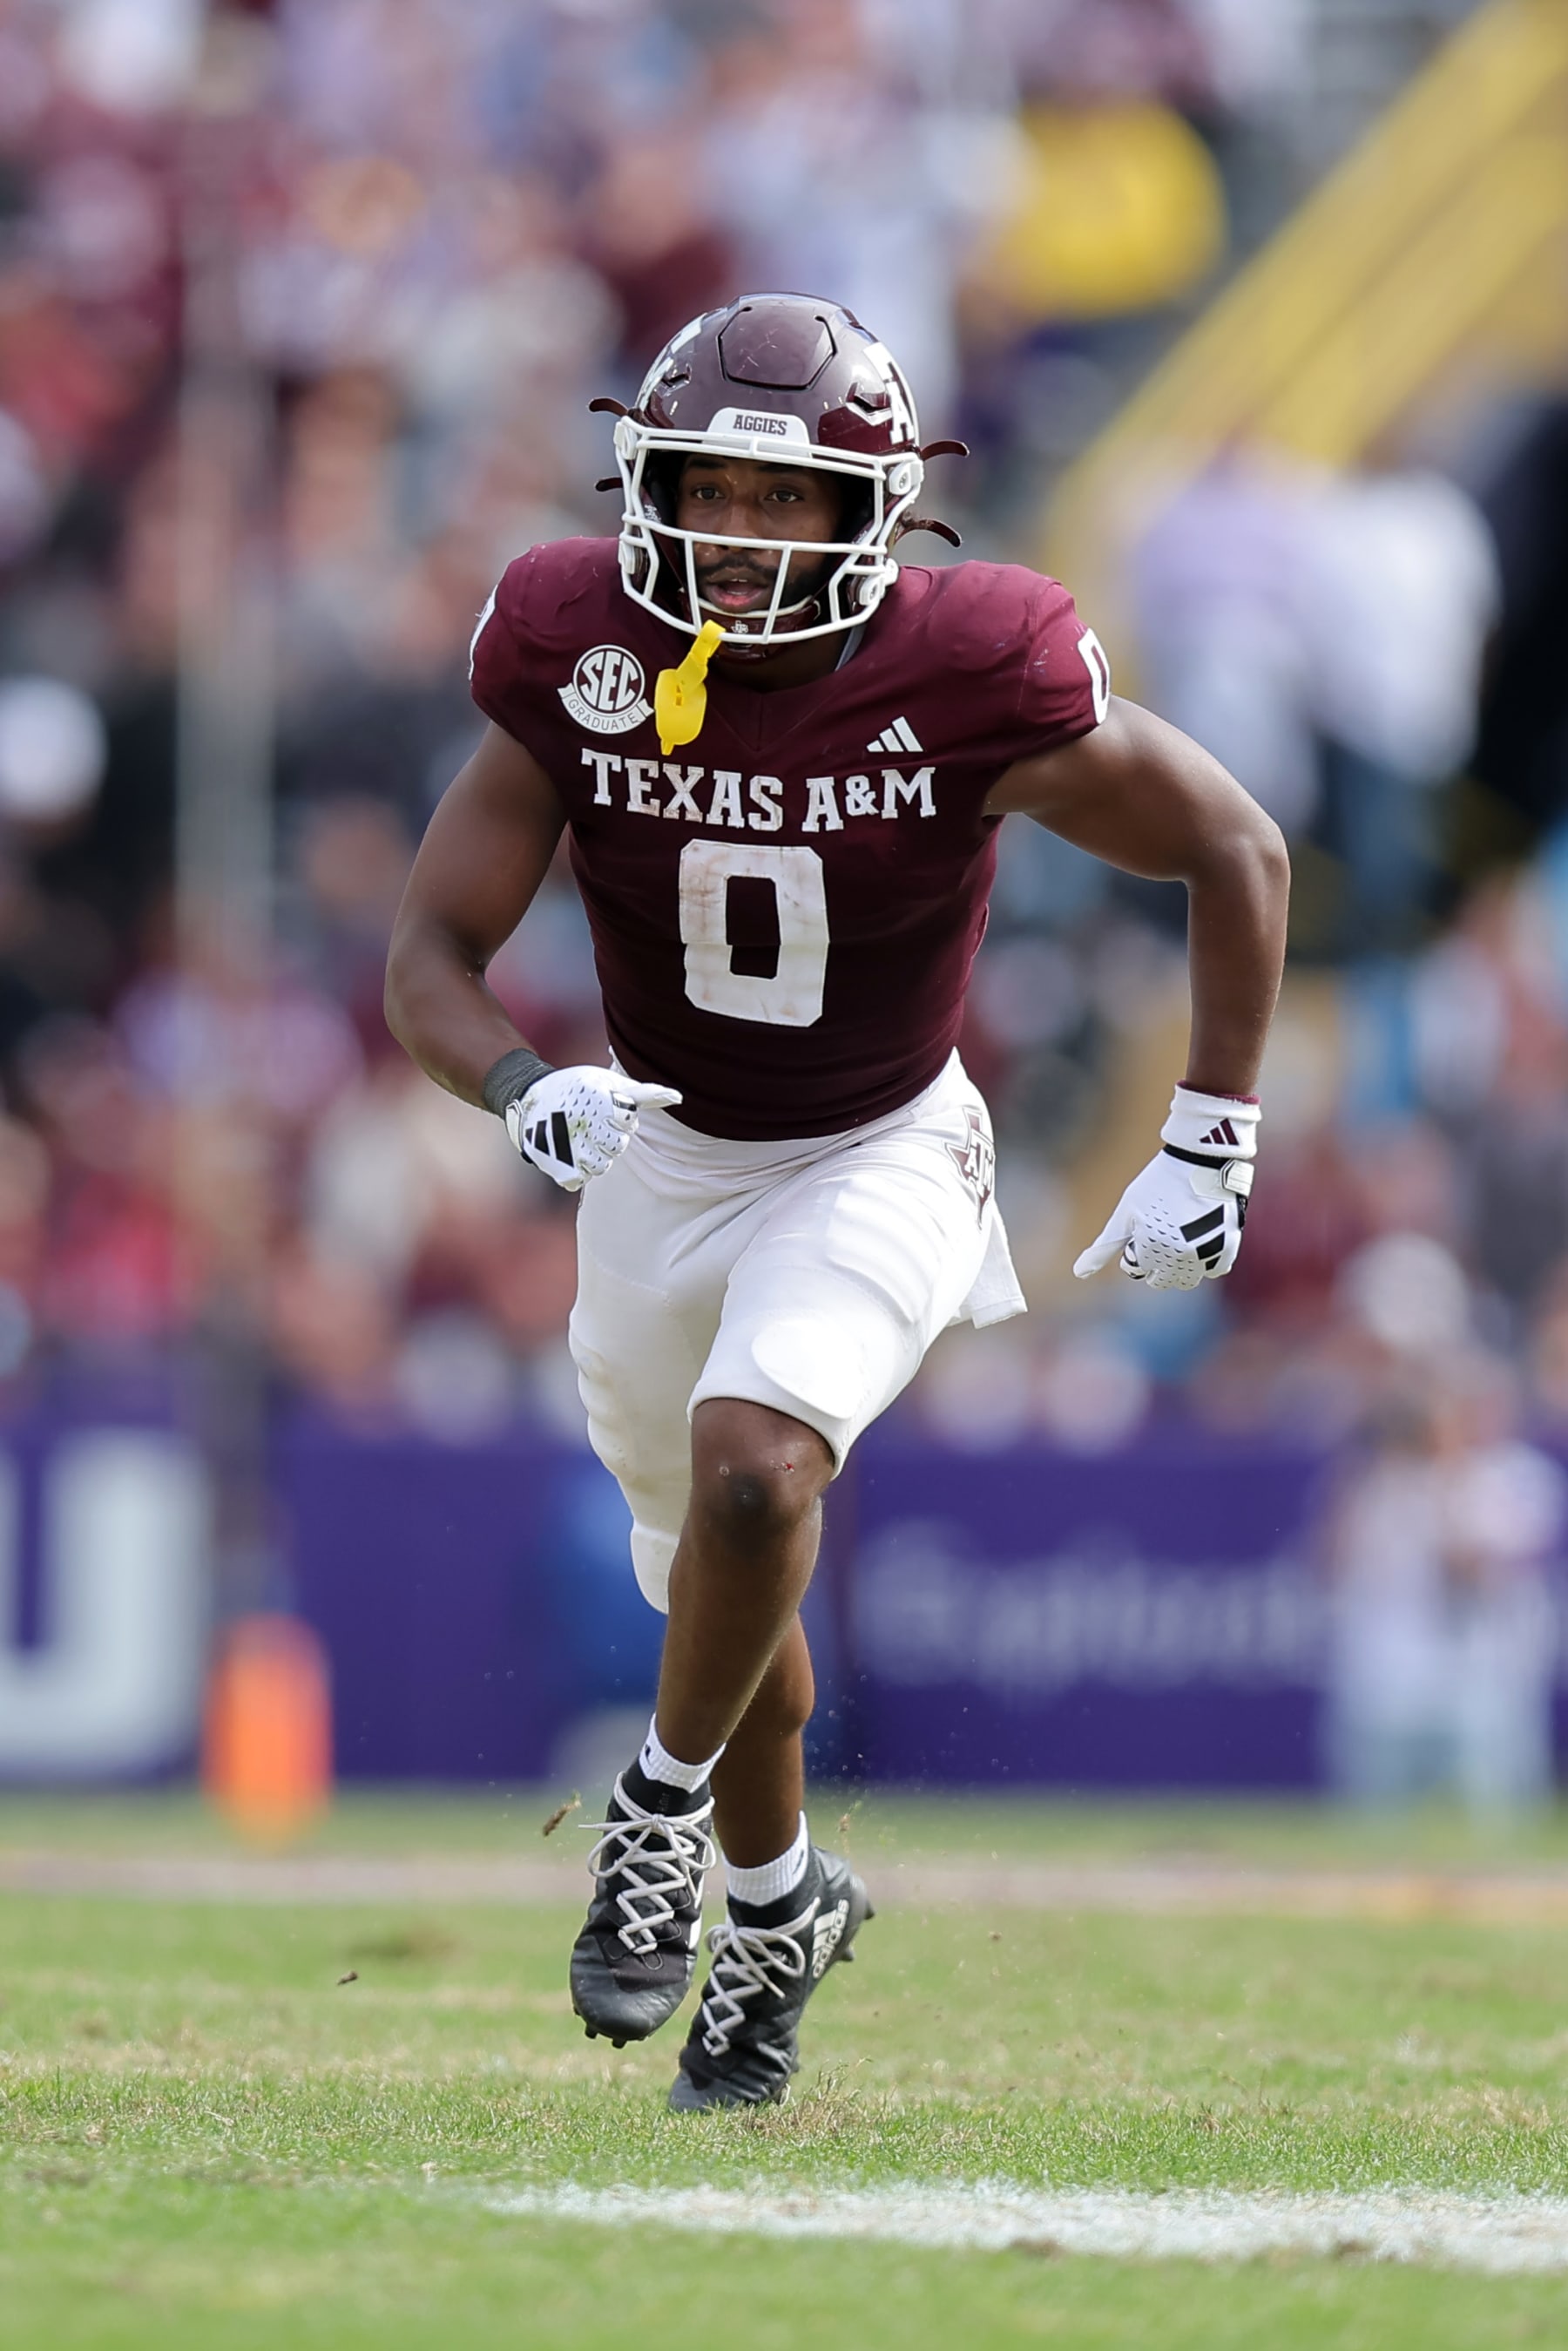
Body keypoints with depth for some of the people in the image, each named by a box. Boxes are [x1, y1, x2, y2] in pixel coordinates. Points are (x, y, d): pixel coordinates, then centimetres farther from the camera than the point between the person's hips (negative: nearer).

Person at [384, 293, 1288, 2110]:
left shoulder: (963, 683, -23)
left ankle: (667, 1807, -4)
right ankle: (780, 1905, 42)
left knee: (754, 1466, -29)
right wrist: (527, 1092, -35)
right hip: (660, 1156, 3)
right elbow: (429, 959, -14)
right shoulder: (586, 669, -16)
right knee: (719, 1582, 16)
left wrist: (1209, 1147, -11)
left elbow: (1235, 854, -10)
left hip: (877, 1160, -3)